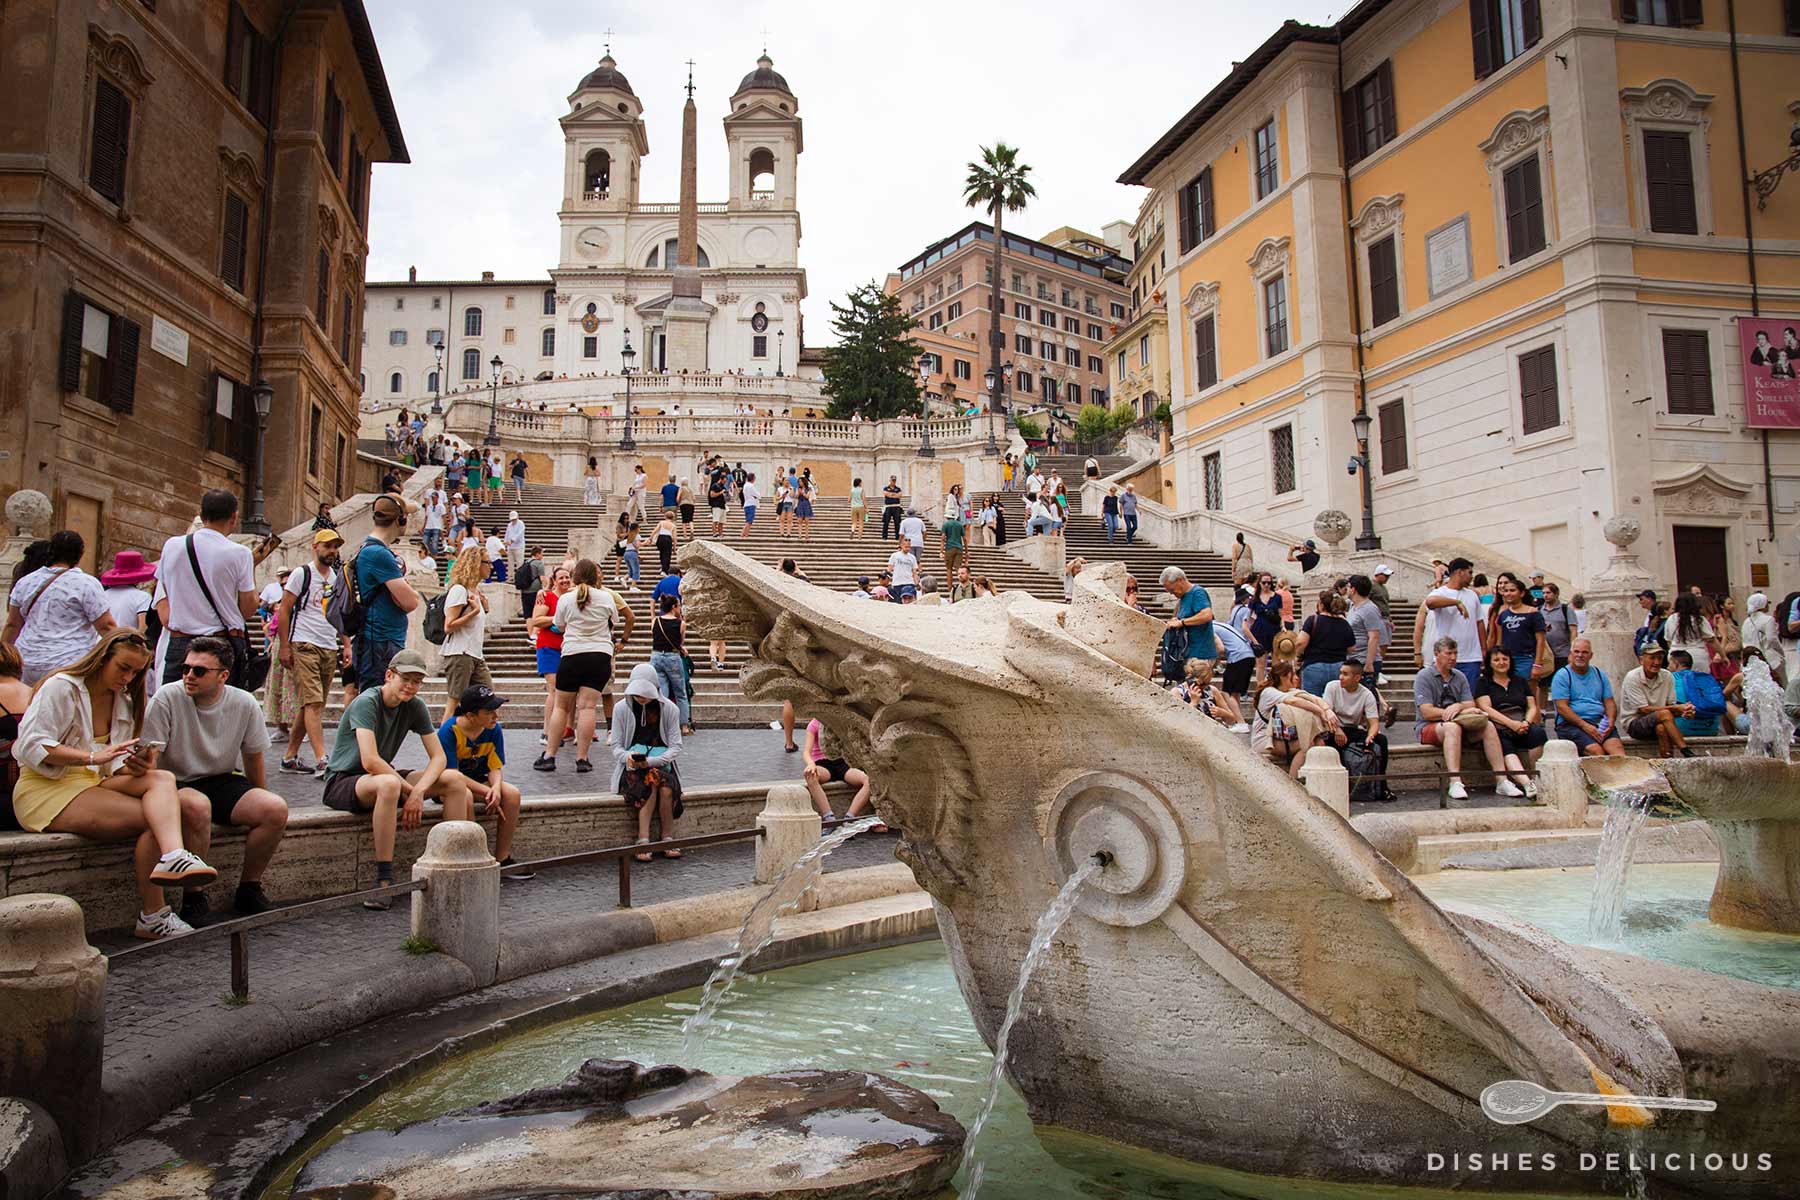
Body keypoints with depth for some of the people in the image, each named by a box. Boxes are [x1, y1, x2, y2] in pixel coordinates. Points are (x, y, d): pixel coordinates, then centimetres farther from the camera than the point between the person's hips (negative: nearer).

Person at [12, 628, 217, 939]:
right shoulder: (61, 687, -4)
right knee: (154, 817, -27)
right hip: (45, 790, -7)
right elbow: (31, 747, -15)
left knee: (161, 779, -26)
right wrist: (93, 757, -27)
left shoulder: (124, 701, 18)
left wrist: (135, 766, -12)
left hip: (94, 784, 7)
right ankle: (152, 916, -30)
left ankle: (173, 857, -49)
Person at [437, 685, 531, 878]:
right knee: (465, 796, -38)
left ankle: (502, 860, -13)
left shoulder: (494, 729, -8)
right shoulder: (448, 731, -22)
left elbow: (496, 767, -6)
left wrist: (496, 787, -30)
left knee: (512, 794, -21)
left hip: (479, 782, 5)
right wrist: (486, 792, -28)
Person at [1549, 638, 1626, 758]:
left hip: (1600, 722, 4)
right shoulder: (1561, 676, 3)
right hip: (1571, 723, -4)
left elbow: (1610, 703, 16)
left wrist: (1610, 723, -5)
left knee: (1616, 746, -28)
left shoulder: (1600, 675, 21)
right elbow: (1562, 708, -6)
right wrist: (1585, 725, -17)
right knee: (1596, 751, -31)